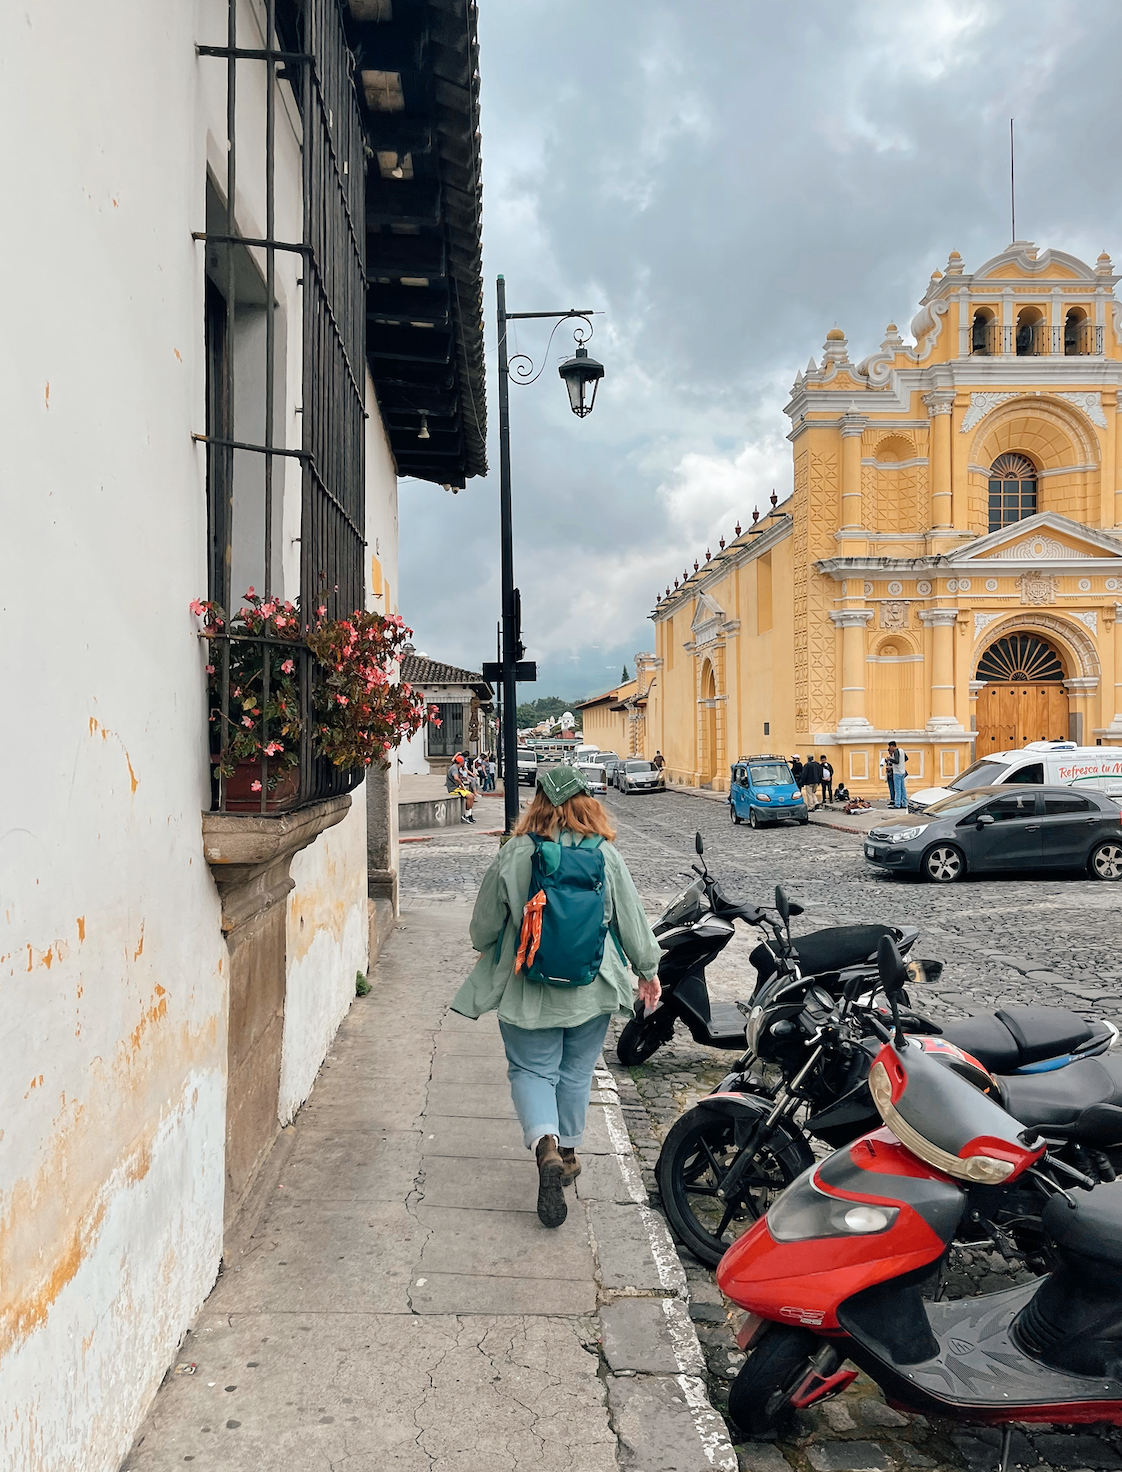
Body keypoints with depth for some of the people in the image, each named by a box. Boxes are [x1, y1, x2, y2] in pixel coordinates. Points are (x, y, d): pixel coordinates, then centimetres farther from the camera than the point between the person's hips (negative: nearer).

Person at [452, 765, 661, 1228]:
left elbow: (485, 919, -1)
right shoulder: (606, 855, -7)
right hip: (591, 989, 2)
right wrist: (648, 971, 14)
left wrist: (485, 948, 21)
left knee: (531, 1070, 8)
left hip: (528, 990, -2)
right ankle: (568, 1153, 31)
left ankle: (546, 1147, -14)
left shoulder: (515, 854, -12)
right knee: (576, 1072, 18)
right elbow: (632, 918, 1)